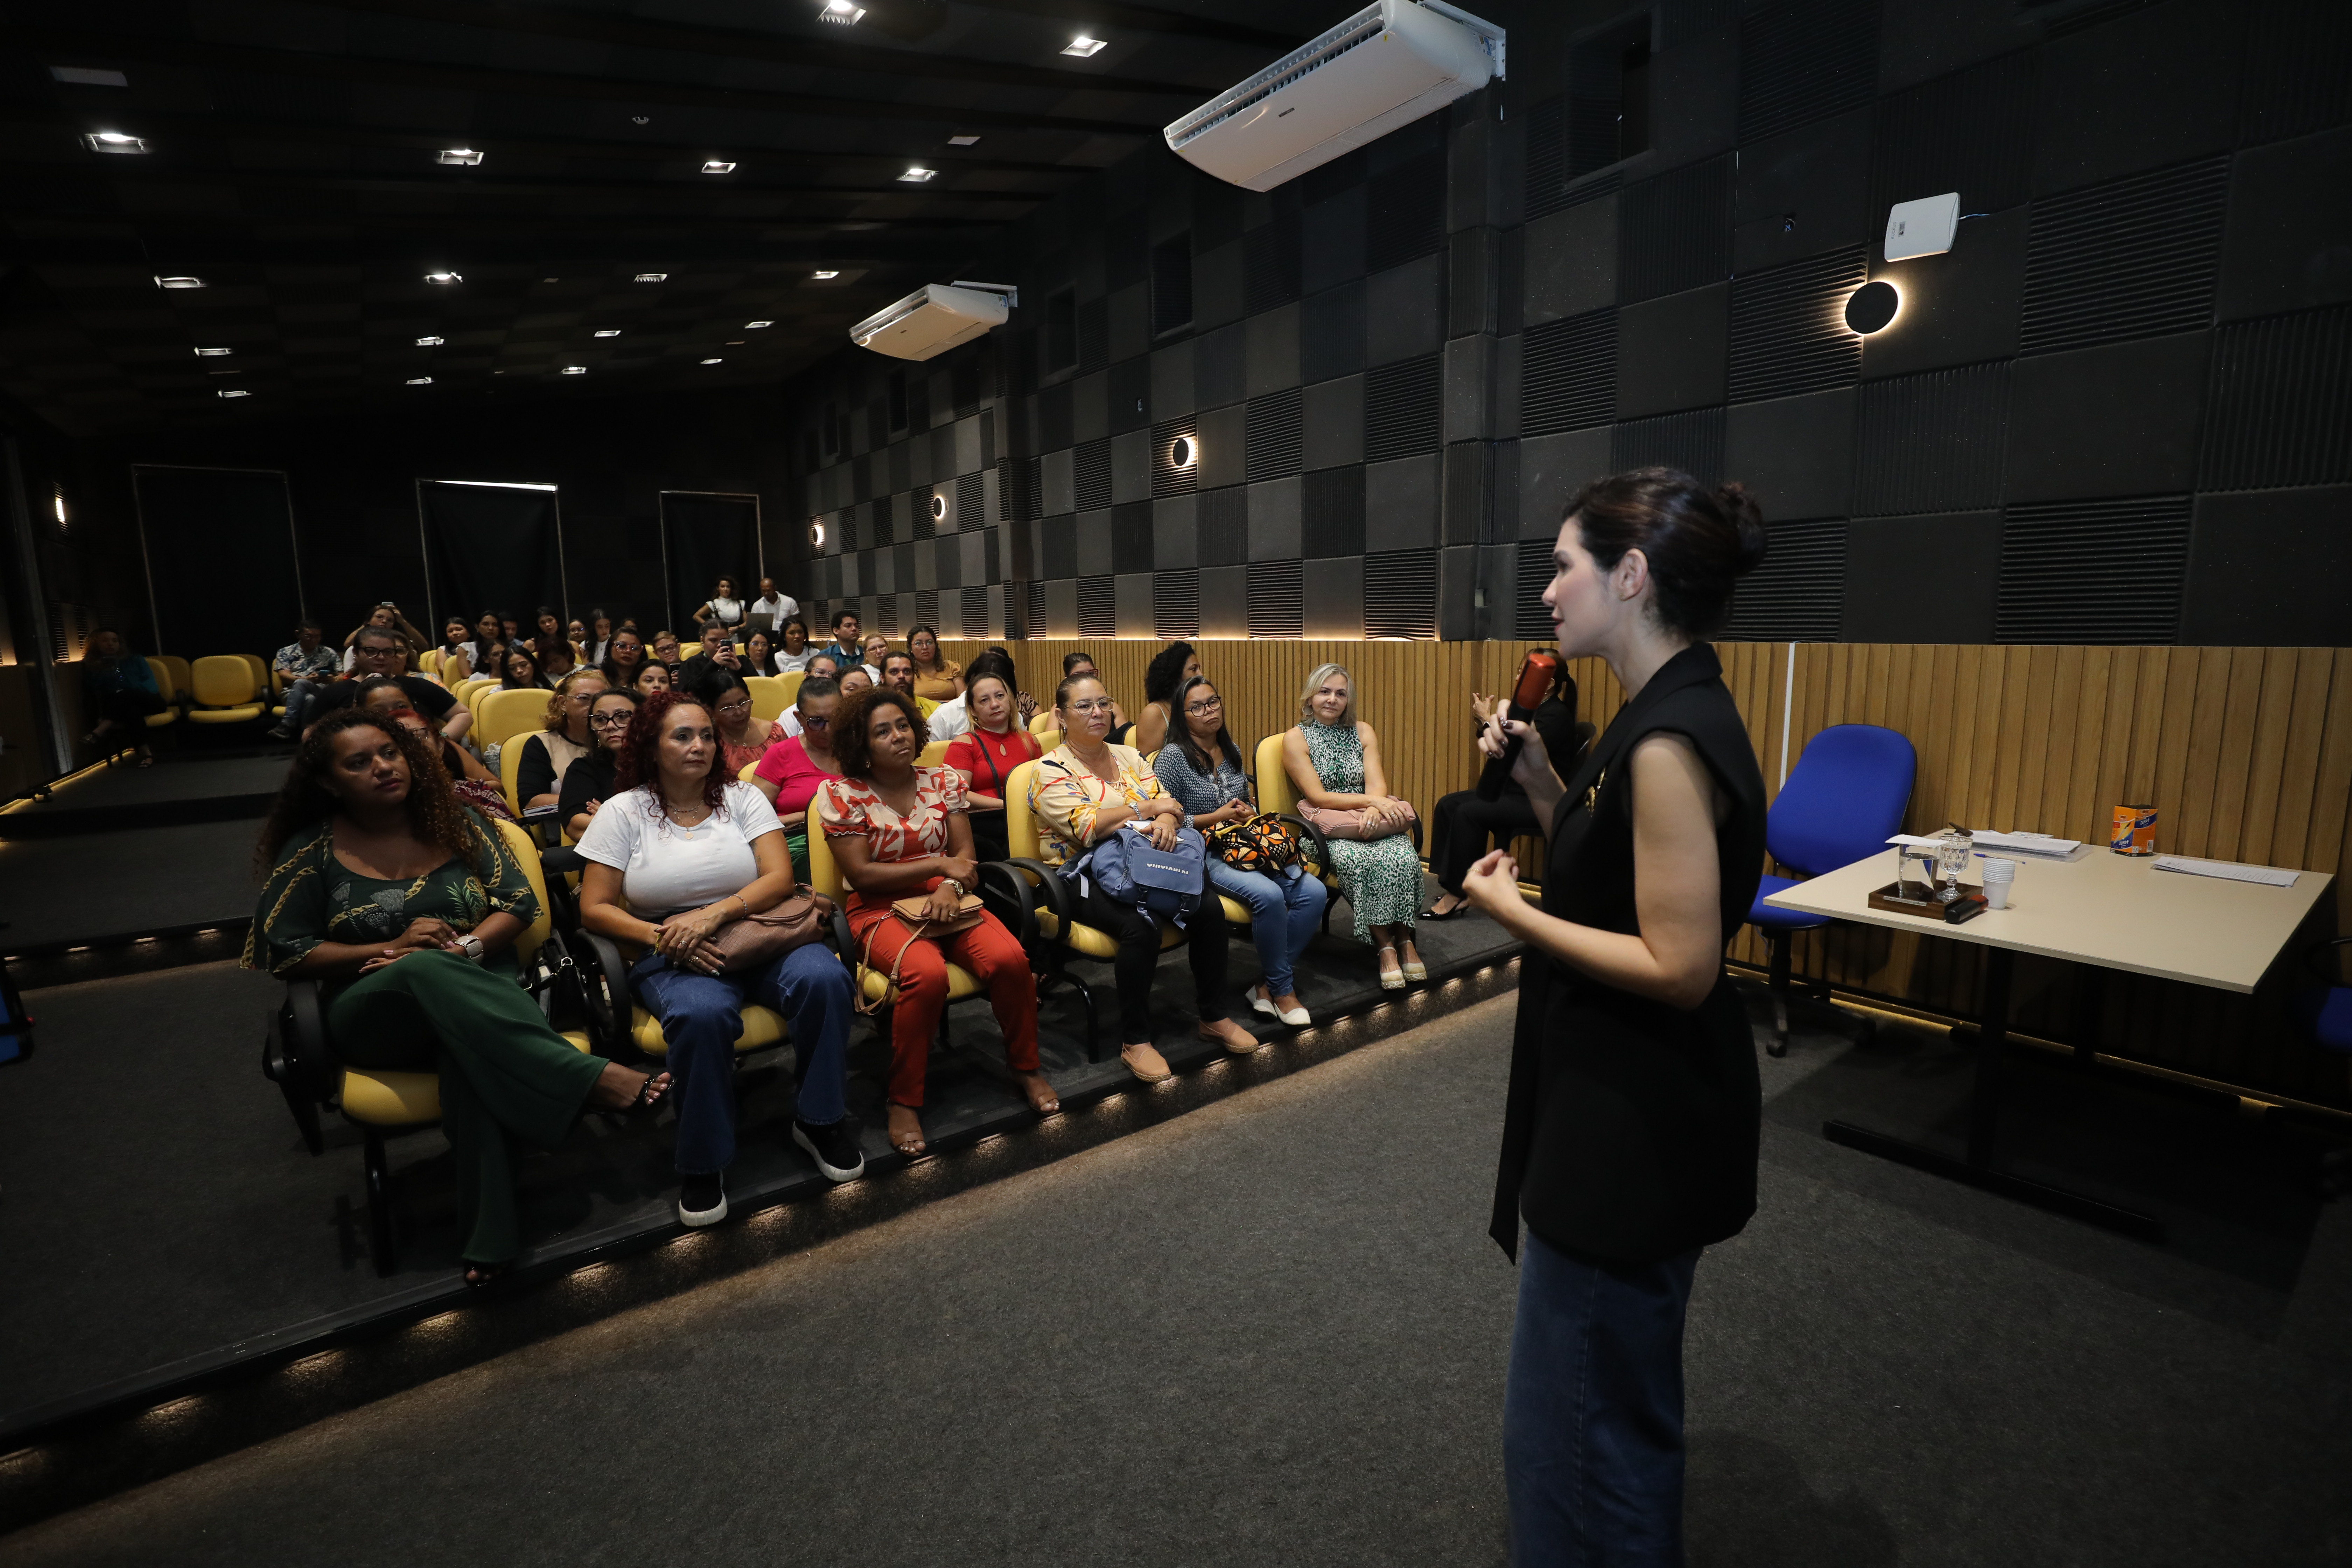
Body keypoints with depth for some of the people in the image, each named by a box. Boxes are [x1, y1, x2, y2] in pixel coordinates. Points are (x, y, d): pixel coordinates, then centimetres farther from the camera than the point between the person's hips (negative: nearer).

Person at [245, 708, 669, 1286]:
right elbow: (283, 952, 2)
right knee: (426, 969, -39)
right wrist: (395, 948, -11)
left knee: (471, 1053, -38)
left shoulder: (457, 824, 9)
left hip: (479, 992, 1)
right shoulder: (311, 851, 6)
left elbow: (520, 902, 4)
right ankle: (595, 1079, -49)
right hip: (373, 1014, -1)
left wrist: (463, 946, -15)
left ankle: (488, 1237, -40)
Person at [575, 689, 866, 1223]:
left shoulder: (742, 798, 9)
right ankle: (702, 1164, -13)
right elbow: (594, 908, 2)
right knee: (702, 1014, -36)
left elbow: (780, 878, -3)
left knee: (824, 978, -29)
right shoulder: (624, 811, 6)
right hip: (672, 956, -2)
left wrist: (713, 915, -19)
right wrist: (658, 936, -16)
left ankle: (819, 1120, -6)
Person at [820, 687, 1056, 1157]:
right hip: (881, 909, -3)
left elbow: (966, 853, 5)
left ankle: (1025, 1066, 1)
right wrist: (939, 865, -10)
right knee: (927, 974, -35)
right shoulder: (841, 794, -2)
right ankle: (904, 1100, -15)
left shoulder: (942, 780, 9)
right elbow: (861, 874, -8)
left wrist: (951, 887, -17)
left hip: (946, 901, 3)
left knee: (1010, 959, -25)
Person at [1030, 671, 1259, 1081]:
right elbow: (1086, 827, -18)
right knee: (1142, 925, -34)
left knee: (1209, 908, -18)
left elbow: (1166, 802, 5)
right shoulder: (1050, 771, -4)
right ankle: (1134, 1041, -17)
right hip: (1083, 878, -5)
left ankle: (1214, 1017, 1)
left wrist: (1167, 821, -20)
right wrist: (1147, 808, -14)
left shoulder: (1128, 756, 15)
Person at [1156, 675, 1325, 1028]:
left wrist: (1248, 812, 4)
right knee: (1269, 895, -32)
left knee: (1314, 892, -16)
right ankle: (1282, 989, -10)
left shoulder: (1232, 751, 15)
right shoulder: (1173, 757, -6)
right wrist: (1216, 817, -10)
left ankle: (1266, 985, -6)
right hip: (1204, 855, -7)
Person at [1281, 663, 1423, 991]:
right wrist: (1372, 800, -18)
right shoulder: (1296, 739, 2)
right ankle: (1385, 945, -21)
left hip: (1371, 819, 3)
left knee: (1403, 857, -29)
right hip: (1326, 829, -3)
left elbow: (1378, 785, 1)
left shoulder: (1363, 731, 13)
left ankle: (1405, 940, -16)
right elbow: (1317, 796, -8)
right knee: (1357, 861, -35)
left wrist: (1375, 810, -23)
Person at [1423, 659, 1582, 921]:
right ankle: (1451, 887, -7)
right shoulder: (1532, 710, 13)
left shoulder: (1556, 715, -15)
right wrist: (1483, 722, 1)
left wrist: (1487, 720, -15)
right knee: (1448, 804, -3)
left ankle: (1456, 896, -16)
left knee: (1469, 812, -25)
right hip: (1518, 793, 10)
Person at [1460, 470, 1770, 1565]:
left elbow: (1679, 966, -26)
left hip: (1639, 1124, -10)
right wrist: (1538, 779, 2)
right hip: (1625, 1103, 10)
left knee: (1579, 1413, 10)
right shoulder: (1660, 716, 5)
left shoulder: (1671, 741, -25)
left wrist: (1509, 911, -19)